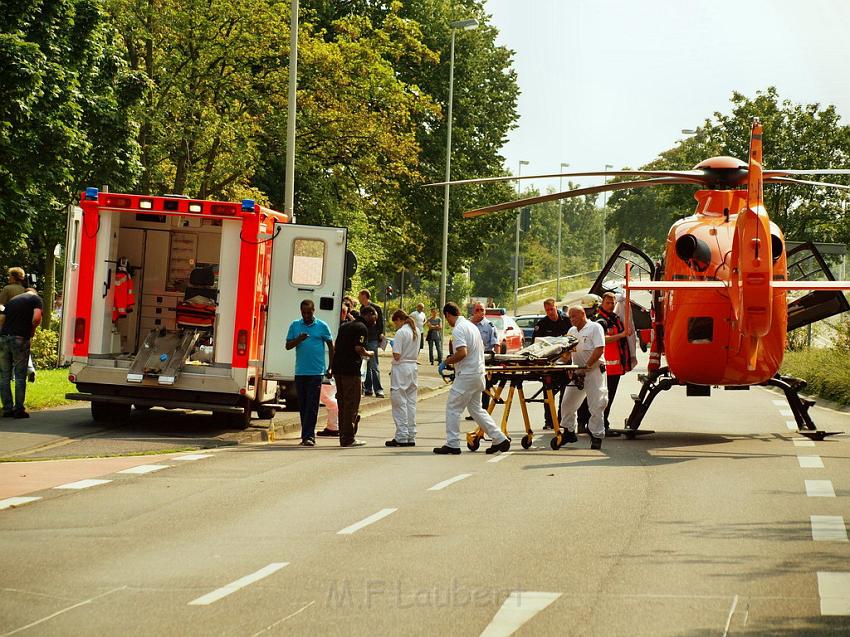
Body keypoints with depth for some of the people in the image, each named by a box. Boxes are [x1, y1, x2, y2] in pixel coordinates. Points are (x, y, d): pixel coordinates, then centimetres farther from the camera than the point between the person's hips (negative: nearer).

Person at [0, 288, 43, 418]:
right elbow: (36, 318, -9)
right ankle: (19, 410, 2)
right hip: (20, 339, -4)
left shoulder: (12, 300, 22)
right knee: (20, 376, 3)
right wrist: (32, 329, 8)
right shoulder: (36, 299, 7)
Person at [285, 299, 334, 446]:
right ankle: (308, 435, 15)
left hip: (316, 372, -3)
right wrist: (299, 339, -13)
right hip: (300, 372, 3)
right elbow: (288, 346, 7)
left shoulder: (322, 326, 2)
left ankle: (308, 436, -10)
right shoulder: (295, 325, 9)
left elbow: (330, 346, 8)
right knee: (302, 405, 7)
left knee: (312, 406, -8)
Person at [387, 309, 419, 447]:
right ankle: (411, 437, 12)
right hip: (413, 367, 7)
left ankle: (401, 437, -1)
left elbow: (397, 355, -16)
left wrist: (393, 347, 2)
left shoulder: (401, 332, -14)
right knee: (411, 403, 10)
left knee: (400, 403, -2)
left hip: (401, 368, -7)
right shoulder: (416, 332, 10)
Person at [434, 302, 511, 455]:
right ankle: (500, 439, 12)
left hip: (466, 375, -9)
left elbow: (462, 352, -26)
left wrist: (446, 362, -12)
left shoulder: (458, 329, -15)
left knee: (453, 408, 0)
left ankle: (452, 444, 1)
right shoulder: (471, 326, 15)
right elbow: (481, 348, 23)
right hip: (479, 372, 9)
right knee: (475, 408, 15)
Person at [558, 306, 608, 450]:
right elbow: (567, 352, 18)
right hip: (577, 372, 7)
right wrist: (565, 358, -5)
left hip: (594, 371, -7)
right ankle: (569, 432, 20)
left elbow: (600, 349, -15)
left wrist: (586, 366, -19)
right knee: (567, 403, 7)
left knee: (596, 406, -7)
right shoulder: (572, 331, 16)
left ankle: (596, 436, -2)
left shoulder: (595, 327, -6)